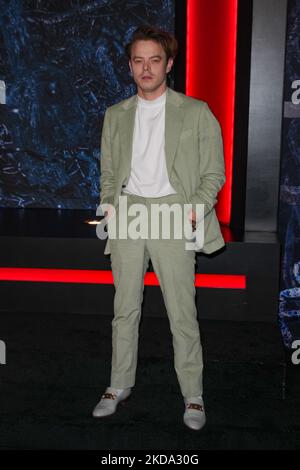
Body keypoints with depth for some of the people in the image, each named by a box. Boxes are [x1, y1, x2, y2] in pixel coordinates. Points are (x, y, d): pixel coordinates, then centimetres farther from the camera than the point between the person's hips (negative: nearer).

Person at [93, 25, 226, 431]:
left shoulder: (196, 112, 3)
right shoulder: (115, 115, 14)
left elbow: (214, 172, 2)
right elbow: (108, 172, 16)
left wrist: (196, 209, -14)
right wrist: (109, 203, -3)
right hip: (127, 214, 4)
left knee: (182, 312, -1)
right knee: (125, 307, 10)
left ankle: (192, 395, 13)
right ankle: (120, 385, 24)